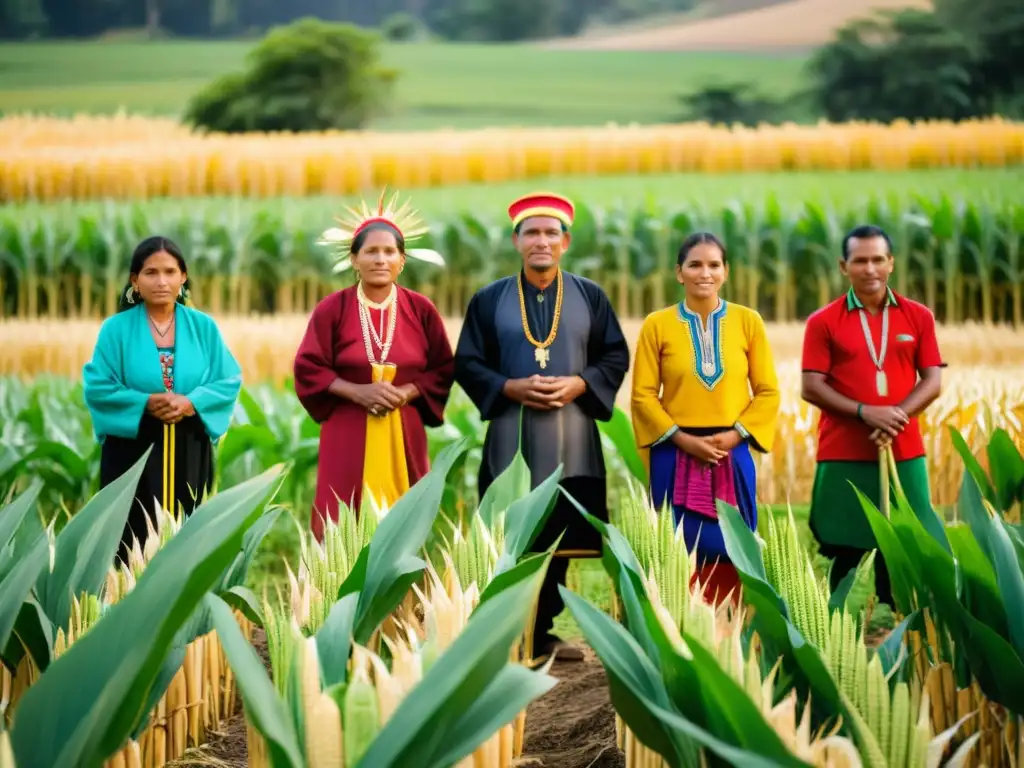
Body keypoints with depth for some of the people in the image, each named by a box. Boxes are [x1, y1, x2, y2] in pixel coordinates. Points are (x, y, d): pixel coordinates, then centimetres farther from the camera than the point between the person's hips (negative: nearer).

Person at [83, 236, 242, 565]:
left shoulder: (203, 327, 5)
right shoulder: (116, 329, -1)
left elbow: (230, 381, 1)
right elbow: (96, 387, -6)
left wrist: (192, 403, -16)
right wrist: (144, 403, -19)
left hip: (189, 452, 2)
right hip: (133, 451, -2)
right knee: (135, 541, 0)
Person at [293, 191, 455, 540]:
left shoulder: (421, 309, 3)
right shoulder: (331, 309, -1)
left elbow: (444, 370, 6)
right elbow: (308, 370, -2)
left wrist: (406, 392, -12)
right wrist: (357, 392, -15)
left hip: (404, 433, 2)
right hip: (348, 434, -2)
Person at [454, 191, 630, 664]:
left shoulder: (590, 297, 7)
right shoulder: (488, 301, 4)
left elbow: (616, 356, 7)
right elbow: (466, 363, 3)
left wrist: (580, 384, -11)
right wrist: (510, 387, -13)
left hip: (571, 441, 2)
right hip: (510, 439, -1)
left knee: (559, 539, 4)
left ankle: (540, 632, 14)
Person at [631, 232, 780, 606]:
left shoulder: (747, 321, 4)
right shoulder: (657, 324, 1)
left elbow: (768, 391, 4)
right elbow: (643, 395, 0)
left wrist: (734, 435, -9)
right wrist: (683, 438, -11)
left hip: (732, 456, 1)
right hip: (676, 456, -1)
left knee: (731, 551, 3)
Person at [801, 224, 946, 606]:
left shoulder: (919, 317, 7)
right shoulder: (823, 322, 1)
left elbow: (933, 381, 3)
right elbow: (810, 388, -4)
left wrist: (897, 416, -14)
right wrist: (865, 412, -16)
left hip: (904, 453, 2)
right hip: (844, 455, -1)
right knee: (846, 552, 0)